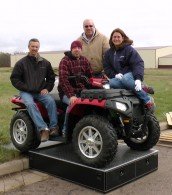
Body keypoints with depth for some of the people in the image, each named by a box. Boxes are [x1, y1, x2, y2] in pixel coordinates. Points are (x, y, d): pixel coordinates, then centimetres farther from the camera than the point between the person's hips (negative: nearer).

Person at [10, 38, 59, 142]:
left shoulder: (45, 63, 13)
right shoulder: (21, 63, 4)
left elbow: (51, 77, 21)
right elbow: (14, 79, 2)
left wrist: (47, 88, 4)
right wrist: (26, 88, -9)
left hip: (41, 91, 3)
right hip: (26, 92, -2)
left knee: (51, 101, -28)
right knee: (30, 104, -34)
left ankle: (54, 127, -26)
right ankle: (44, 129, -40)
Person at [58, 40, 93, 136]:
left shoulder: (84, 60, 14)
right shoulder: (65, 61, -4)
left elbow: (90, 76, 9)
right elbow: (63, 80, -17)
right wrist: (71, 95, -29)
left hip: (82, 91, 5)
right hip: (67, 92, -5)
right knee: (73, 103, -35)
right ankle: (65, 130, -17)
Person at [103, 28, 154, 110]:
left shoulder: (129, 49, -2)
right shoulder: (108, 53, 14)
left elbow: (138, 63, -12)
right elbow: (106, 67, 12)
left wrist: (138, 78, -28)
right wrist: (114, 74, -10)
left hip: (130, 74, -3)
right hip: (117, 78, 4)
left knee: (125, 79, -40)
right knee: (111, 83, -32)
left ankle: (147, 100, -28)